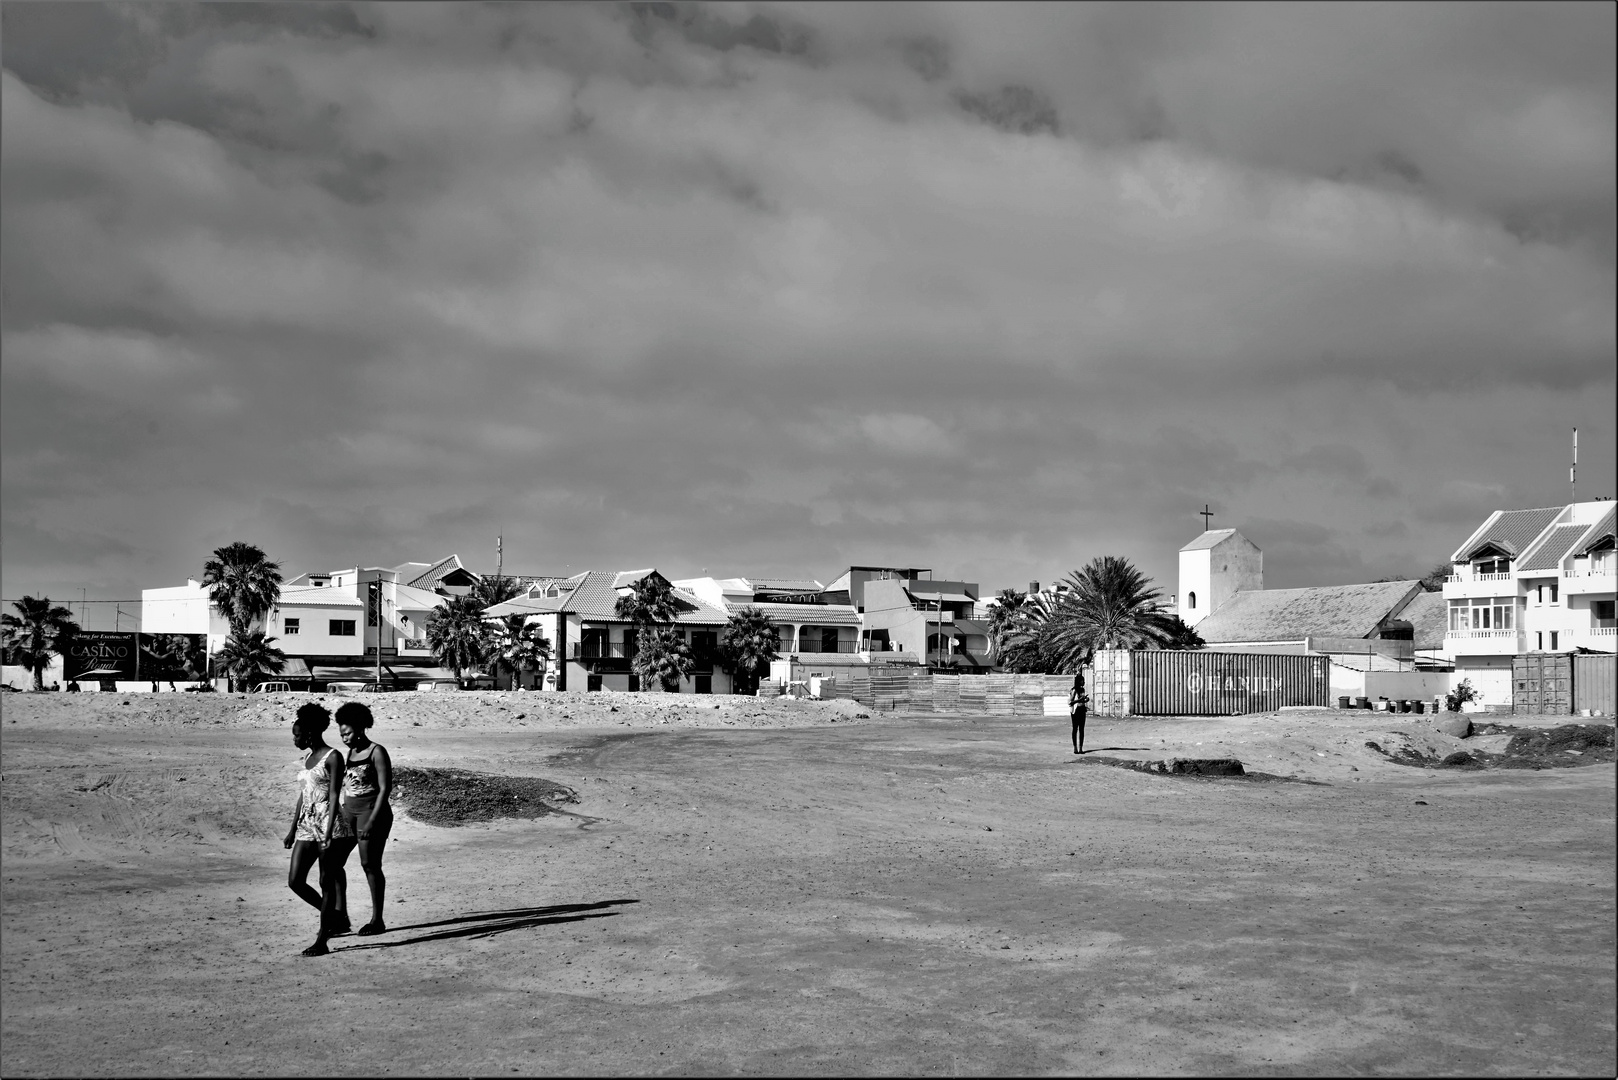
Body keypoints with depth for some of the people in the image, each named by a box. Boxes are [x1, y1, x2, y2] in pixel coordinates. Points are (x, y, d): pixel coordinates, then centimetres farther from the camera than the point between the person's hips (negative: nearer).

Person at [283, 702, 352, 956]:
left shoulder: (333, 757, -9)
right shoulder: (306, 758, 15)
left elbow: (334, 796, -14)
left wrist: (328, 834, -20)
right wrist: (292, 830, 19)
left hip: (328, 824, -8)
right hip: (306, 824, 8)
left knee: (327, 883, -3)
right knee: (295, 881, 2)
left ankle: (322, 941, 1)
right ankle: (334, 917, 20)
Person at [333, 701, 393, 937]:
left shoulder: (377, 753, -10)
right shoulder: (351, 753, 13)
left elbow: (385, 788, -14)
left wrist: (372, 821, -19)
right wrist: (342, 817, 13)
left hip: (373, 812, -8)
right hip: (349, 811, 8)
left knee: (370, 865, -5)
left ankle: (377, 920, 3)